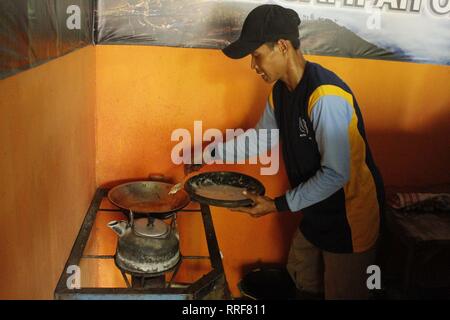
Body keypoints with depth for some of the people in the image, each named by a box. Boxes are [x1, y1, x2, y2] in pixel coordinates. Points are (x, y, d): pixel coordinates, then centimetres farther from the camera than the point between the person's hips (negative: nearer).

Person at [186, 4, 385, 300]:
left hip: (350, 216, -8)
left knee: (341, 292, 10)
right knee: (304, 284, 24)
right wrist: (214, 152, 5)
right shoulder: (281, 91, -1)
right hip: (316, 211, 8)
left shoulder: (326, 97, -30)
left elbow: (336, 174, -28)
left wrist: (279, 205, -23)